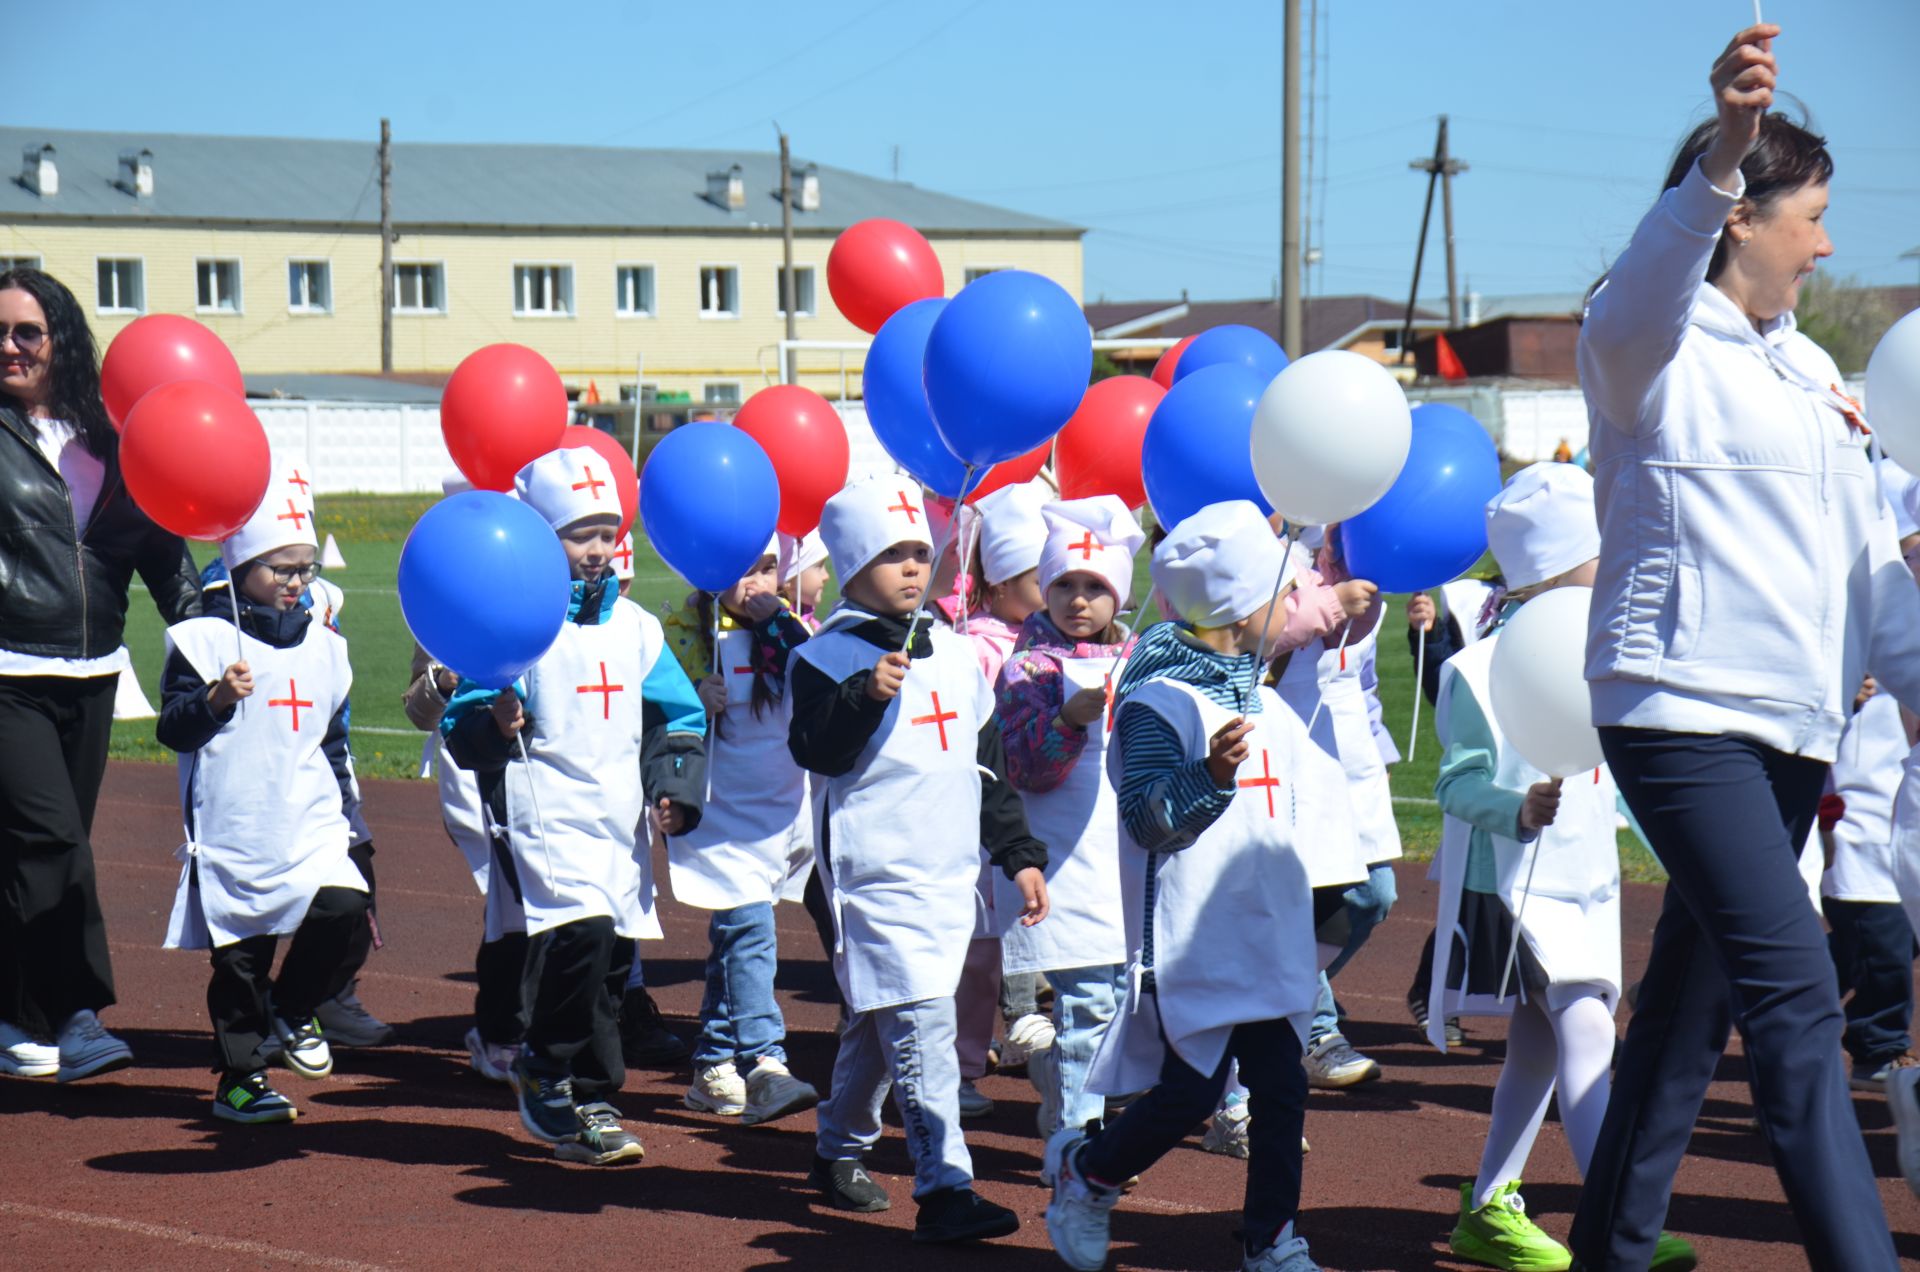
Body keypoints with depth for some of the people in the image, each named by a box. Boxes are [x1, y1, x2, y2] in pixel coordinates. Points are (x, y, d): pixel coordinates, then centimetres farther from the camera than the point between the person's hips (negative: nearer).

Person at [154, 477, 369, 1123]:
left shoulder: (324, 645, 13)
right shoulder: (203, 639, -3)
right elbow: (172, 727, -7)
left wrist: (349, 813, 20)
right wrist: (216, 699, -23)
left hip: (312, 827, 4)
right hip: (232, 830, -4)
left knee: (344, 908, -18)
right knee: (240, 955, 1)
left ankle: (292, 1008, 8)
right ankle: (240, 1079, 16)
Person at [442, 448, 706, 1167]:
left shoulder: (633, 625, 13)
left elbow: (678, 716, 18)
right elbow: (462, 725, -6)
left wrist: (676, 790, 5)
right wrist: (494, 725, -27)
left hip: (621, 821, 6)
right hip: (547, 811, -6)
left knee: (613, 955, 7)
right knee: (583, 932, -24)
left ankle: (583, 1102, 20)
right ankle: (546, 1070, -5)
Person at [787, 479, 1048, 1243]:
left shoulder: (955, 656, 14)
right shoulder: (827, 658, -6)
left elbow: (991, 765, 20)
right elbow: (816, 750, -19)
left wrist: (1019, 854, 19)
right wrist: (865, 696, -33)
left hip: (951, 873, 7)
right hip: (876, 871, -7)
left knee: (879, 1022, 17)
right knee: (920, 1025, -15)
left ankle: (839, 1151, 34)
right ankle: (944, 1187, -17)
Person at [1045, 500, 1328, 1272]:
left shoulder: (1263, 700, 13)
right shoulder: (1158, 702, -12)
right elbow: (1147, 817, -21)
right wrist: (1211, 776, -34)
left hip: (1269, 939, 8)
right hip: (1195, 941, -7)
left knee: (1281, 1087, 3)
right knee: (1191, 1094, -4)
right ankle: (1082, 1170, 22)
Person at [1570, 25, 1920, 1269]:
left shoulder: (1808, 372, 18)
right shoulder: (1653, 346, -5)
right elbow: (1648, 288, -31)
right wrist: (1721, 151, -48)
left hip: (1793, 726, 8)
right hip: (1683, 710, -8)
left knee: (1694, 998, 13)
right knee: (1797, 1002, -18)